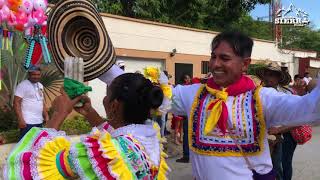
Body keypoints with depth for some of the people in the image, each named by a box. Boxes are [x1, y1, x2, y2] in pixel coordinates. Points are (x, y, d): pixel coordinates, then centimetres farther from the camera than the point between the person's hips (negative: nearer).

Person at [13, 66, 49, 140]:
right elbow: (16, 103, -13)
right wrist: (20, 119, -19)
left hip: (39, 121, 7)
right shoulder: (23, 85, -9)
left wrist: (46, 116, 16)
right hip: (28, 122, -7)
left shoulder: (40, 85, 14)